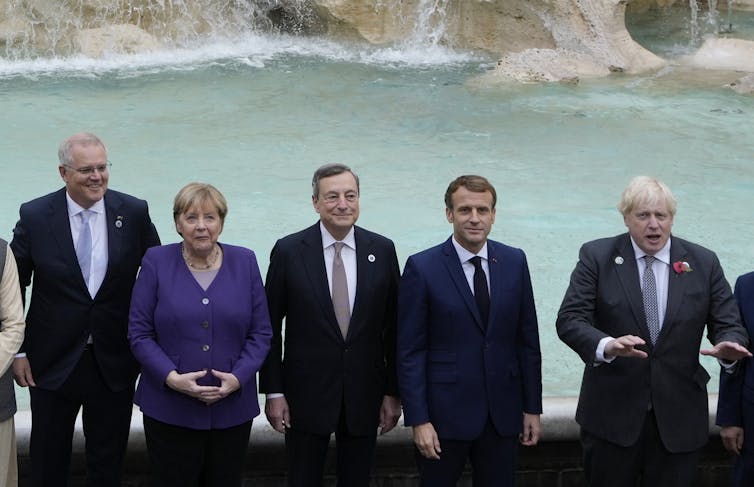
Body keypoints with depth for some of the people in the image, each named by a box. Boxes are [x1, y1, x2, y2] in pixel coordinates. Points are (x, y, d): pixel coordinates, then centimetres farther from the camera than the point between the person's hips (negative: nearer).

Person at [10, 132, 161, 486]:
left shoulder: (134, 213, -5)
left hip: (114, 363, 1)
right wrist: (17, 351, -3)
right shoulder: (35, 216, -8)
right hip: (53, 362, -1)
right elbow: (13, 287, -1)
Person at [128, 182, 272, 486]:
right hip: (169, 411, -2)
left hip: (232, 409, 2)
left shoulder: (245, 262, 3)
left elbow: (261, 333, 4)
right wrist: (172, 378, -16)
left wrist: (238, 377, -11)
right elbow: (139, 333, -3)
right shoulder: (156, 262, -2)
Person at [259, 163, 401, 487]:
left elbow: (393, 326, 4)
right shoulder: (289, 251, -5)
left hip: (364, 396, 2)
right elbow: (270, 326, -1)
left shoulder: (382, 251, 0)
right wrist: (273, 392, -4)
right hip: (306, 395, -2)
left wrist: (393, 392, 3)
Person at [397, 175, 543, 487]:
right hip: (446, 412, -3)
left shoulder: (515, 262, 4)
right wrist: (418, 420, -11)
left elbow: (527, 340, 8)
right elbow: (410, 352, -7)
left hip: (503, 412, 3)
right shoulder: (422, 268, -7)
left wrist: (532, 408, 6)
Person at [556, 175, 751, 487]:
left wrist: (728, 345, -21)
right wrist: (607, 345, -29)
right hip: (611, 414, -1)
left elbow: (729, 324, 4)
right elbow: (569, 320, -9)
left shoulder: (704, 263, 3)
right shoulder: (597, 257, -2)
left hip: (678, 418, 1)